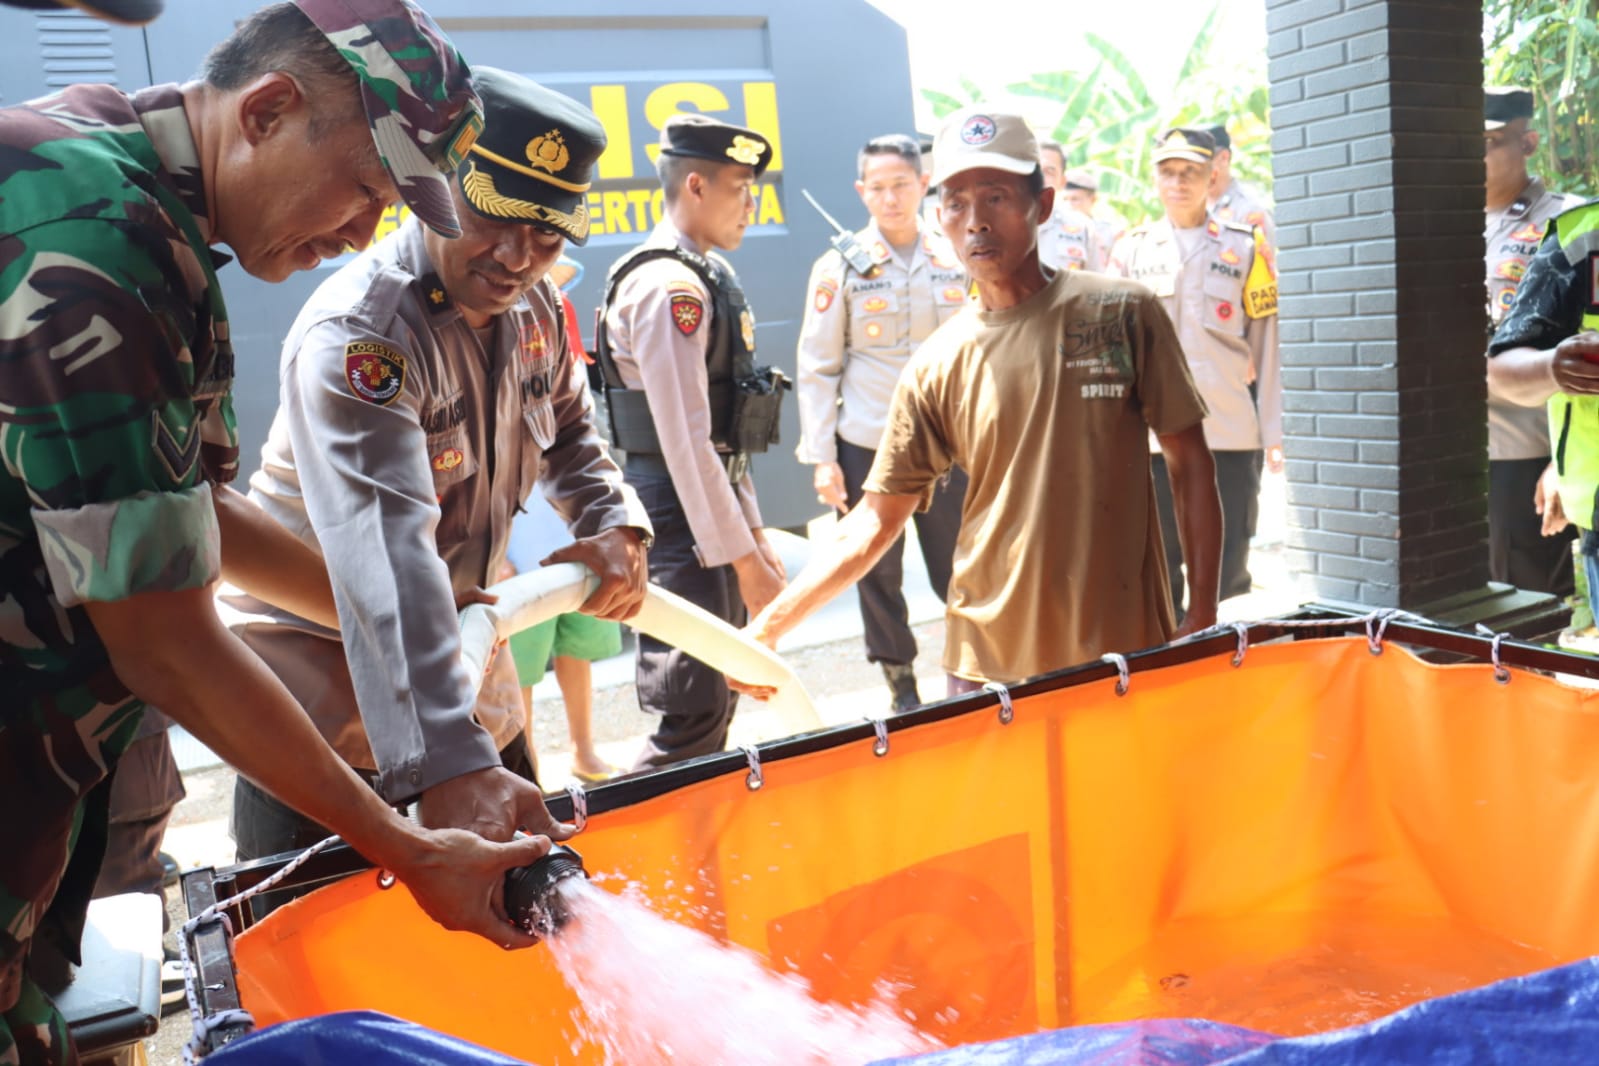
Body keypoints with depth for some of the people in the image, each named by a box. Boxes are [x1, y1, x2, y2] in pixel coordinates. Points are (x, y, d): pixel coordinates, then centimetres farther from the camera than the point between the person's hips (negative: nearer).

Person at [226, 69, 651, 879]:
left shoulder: (534, 309, -3)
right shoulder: (356, 337, -28)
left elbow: (567, 432, 15)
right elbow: (387, 558, -41)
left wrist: (614, 525, -7)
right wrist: (449, 764, -50)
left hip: (461, 655, 7)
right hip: (322, 685, -7)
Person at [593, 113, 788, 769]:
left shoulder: (707, 276, 14)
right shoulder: (669, 287, -17)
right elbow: (685, 441, -23)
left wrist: (754, 533, 18)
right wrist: (743, 560, -21)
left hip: (712, 509, 10)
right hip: (680, 517, -10)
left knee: (720, 699, 17)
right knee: (695, 718, -8)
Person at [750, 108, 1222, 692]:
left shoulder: (1123, 312, -2)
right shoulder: (937, 365, 0)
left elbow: (1189, 462, 2)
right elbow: (875, 519, 1)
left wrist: (1203, 614, -1)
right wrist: (768, 626, -5)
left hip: (1127, 656, 0)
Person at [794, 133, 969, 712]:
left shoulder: (956, 259, 4)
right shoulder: (839, 267, -1)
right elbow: (816, 368, 0)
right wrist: (822, 458, -5)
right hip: (867, 447, -1)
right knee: (878, 578, 8)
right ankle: (901, 689, 25)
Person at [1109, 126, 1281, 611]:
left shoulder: (1245, 246, 6)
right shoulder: (1131, 249, 10)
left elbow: (1267, 346, 4)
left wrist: (1274, 433, -1)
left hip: (1231, 433, -1)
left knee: (1227, 571, 4)